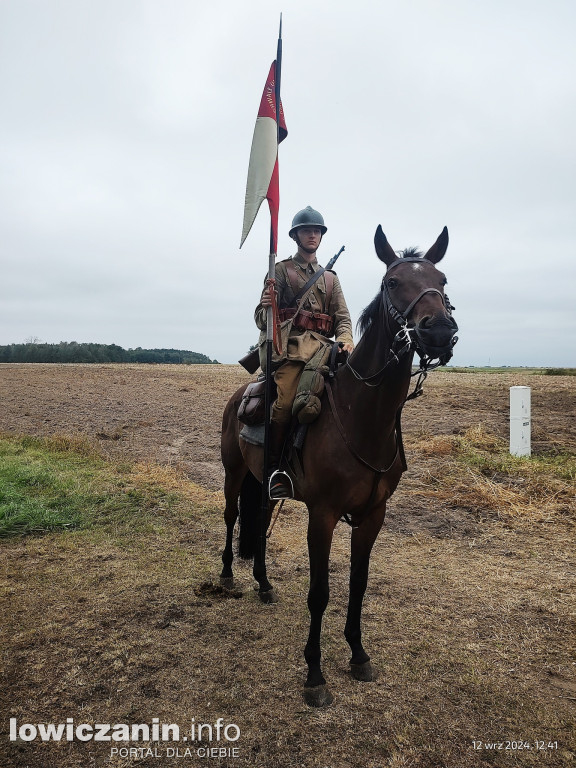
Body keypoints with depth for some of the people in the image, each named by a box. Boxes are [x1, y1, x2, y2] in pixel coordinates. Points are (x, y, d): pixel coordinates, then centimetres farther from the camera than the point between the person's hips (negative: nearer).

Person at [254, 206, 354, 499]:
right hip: (290, 346, -4)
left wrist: (345, 340, -6)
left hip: (323, 346, 4)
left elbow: (342, 316, 16)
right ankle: (274, 469, -14)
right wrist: (266, 308, -17)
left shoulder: (330, 278, 25)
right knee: (285, 401, -26)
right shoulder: (280, 270, 14)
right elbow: (262, 319, 7)